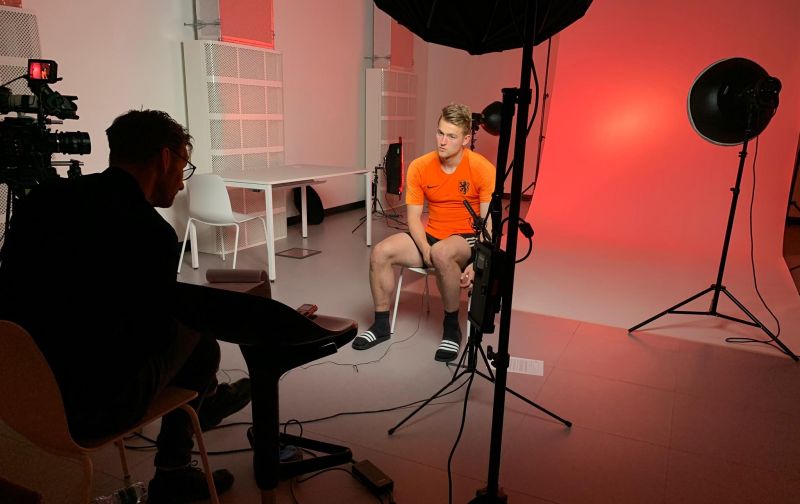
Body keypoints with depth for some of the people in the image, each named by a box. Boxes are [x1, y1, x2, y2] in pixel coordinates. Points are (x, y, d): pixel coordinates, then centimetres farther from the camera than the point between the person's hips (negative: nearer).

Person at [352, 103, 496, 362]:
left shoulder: (483, 169, -13)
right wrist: (426, 251, -19)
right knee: (380, 252, -18)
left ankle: (451, 328, -15)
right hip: (431, 235, 4)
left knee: (442, 253, -38)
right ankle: (381, 324, 1)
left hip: (468, 239, -4)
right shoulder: (419, 167, -4)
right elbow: (413, 217, -2)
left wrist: (477, 265, -24)